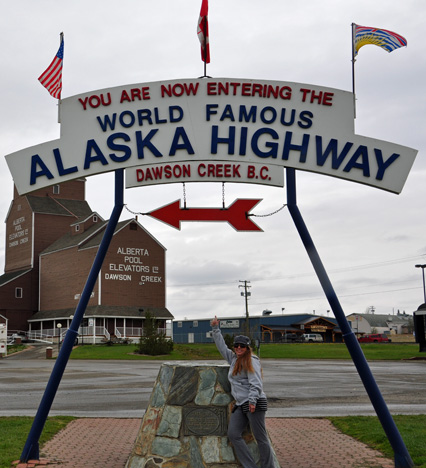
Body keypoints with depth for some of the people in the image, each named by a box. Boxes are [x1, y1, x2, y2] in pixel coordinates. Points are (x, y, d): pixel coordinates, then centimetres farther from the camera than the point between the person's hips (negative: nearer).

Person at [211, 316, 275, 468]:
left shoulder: (251, 361, -4)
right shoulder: (233, 358, 18)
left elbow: (256, 383, -14)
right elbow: (221, 346, 30)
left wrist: (252, 400, -24)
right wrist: (215, 329, 29)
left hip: (255, 403, -8)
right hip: (240, 405, 8)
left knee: (260, 437, -5)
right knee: (233, 434, -4)